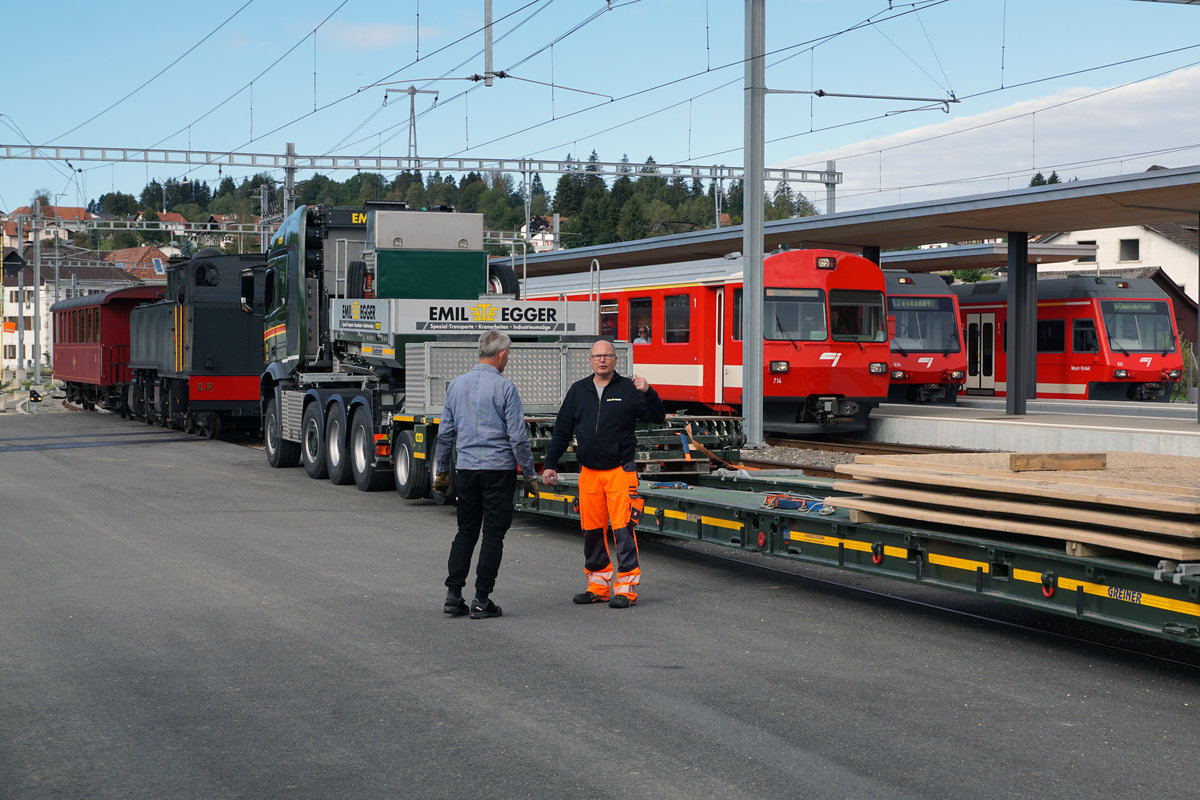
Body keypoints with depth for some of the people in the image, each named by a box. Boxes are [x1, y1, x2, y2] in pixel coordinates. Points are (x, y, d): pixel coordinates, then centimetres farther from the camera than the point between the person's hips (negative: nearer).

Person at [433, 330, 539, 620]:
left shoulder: (456, 385, 7)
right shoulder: (504, 387, -9)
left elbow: (445, 433, 12)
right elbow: (518, 437, -10)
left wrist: (441, 471, 20)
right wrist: (529, 474, -1)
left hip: (466, 468, 5)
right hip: (499, 469, -5)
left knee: (466, 531, 13)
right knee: (493, 534, 1)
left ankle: (453, 594, 8)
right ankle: (481, 600, 0)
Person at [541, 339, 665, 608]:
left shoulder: (628, 389, 2)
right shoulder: (578, 391, 11)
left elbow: (657, 417, -4)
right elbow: (562, 430, 15)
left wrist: (648, 393, -21)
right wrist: (550, 464, 10)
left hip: (620, 472, -4)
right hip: (589, 472, 4)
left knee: (623, 530, -8)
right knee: (592, 531, 7)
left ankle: (625, 588, -4)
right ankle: (598, 586, 18)